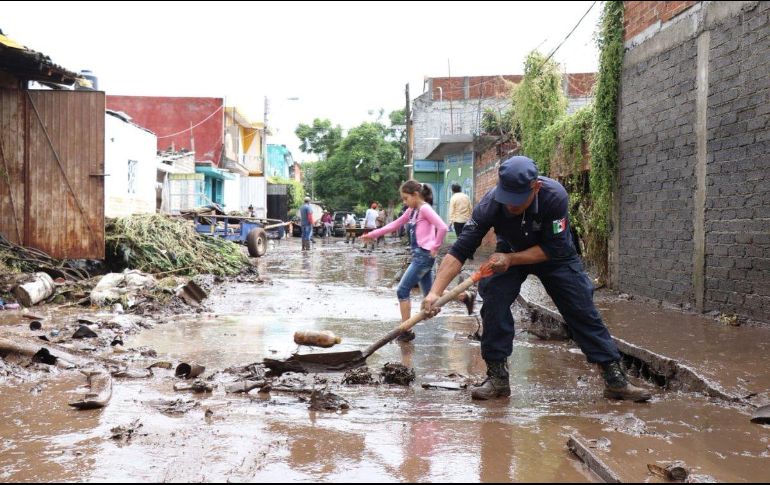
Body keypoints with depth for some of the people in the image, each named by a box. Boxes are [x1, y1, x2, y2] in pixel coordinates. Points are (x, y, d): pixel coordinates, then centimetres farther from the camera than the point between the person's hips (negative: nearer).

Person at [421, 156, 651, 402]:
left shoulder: (555, 195, -36)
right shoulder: (491, 204, -34)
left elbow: (553, 249, -29)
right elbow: (459, 250, -35)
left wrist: (510, 259, -38)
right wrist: (435, 292, -44)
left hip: (555, 255, -1)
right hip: (509, 253, 1)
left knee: (582, 310, -5)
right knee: (493, 300, -20)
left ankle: (616, 379, 5)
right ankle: (497, 377, -9)